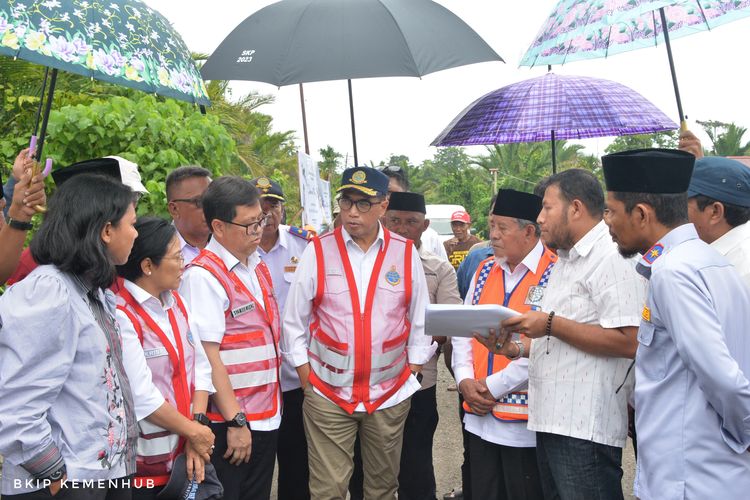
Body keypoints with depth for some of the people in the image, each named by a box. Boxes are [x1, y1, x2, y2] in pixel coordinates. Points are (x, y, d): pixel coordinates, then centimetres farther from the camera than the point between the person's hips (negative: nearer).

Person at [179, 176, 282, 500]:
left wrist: (271, 407, 15)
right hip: (229, 422, -8)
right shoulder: (204, 275, -16)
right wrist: (235, 420, -18)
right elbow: (207, 355, -19)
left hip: (267, 415, 8)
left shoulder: (258, 265, 10)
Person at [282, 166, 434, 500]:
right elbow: (294, 322, 0)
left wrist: (412, 371, 3)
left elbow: (421, 321, 6)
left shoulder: (406, 253, -1)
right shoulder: (317, 252, -5)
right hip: (327, 394, -1)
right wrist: (306, 380, -2)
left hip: (390, 395, 2)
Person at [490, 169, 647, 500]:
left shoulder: (612, 258, -12)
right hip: (551, 420, 9)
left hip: (585, 427, -9)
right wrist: (516, 349, 8)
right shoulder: (565, 260, 19)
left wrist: (551, 324, -20)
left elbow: (628, 342, -24)